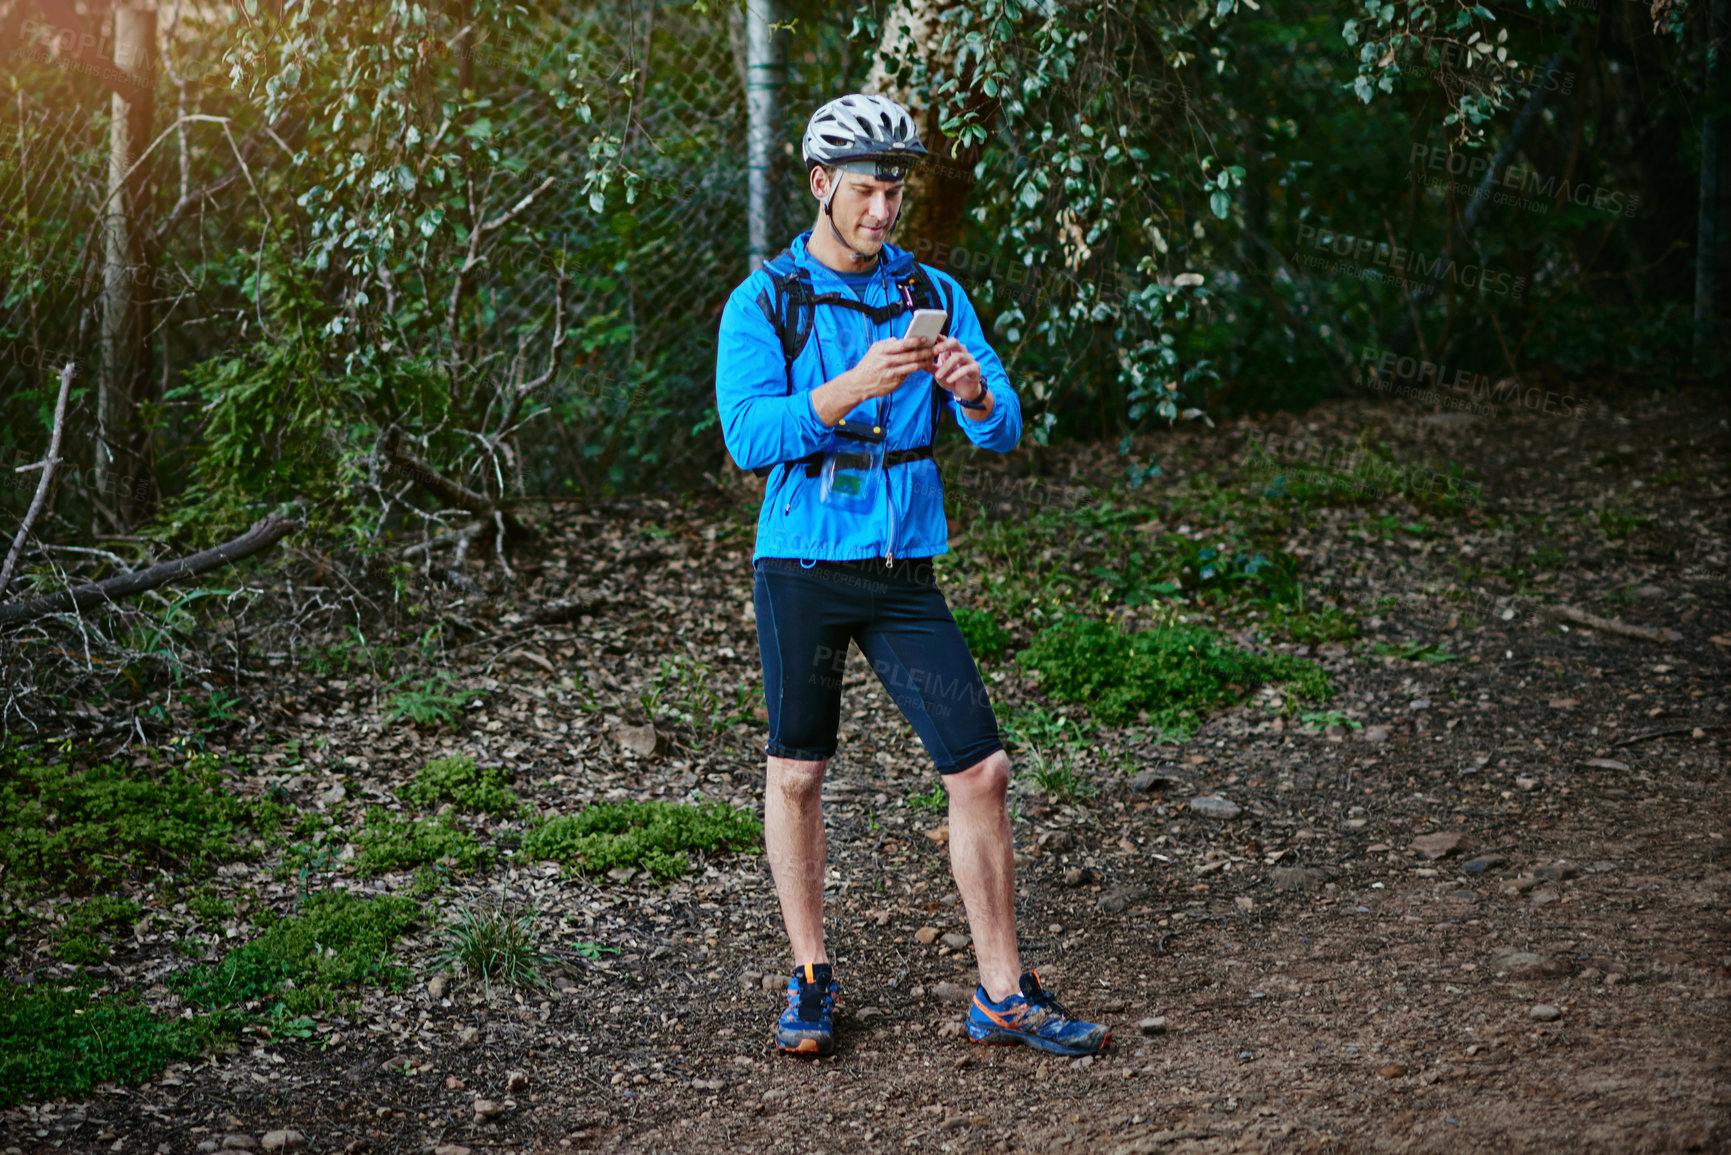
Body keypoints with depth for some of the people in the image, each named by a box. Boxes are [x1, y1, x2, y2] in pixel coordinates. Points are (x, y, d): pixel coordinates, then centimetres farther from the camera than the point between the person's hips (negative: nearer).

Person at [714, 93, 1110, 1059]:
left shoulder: (934, 295, 5)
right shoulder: (763, 305, -3)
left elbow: (1003, 431, 0)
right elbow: (750, 434, -17)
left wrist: (973, 390, -23)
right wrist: (855, 385, -30)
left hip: (905, 571, 2)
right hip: (804, 566, -2)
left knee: (982, 770, -4)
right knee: (797, 773, 8)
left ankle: (1004, 996, 7)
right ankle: (812, 979, 25)